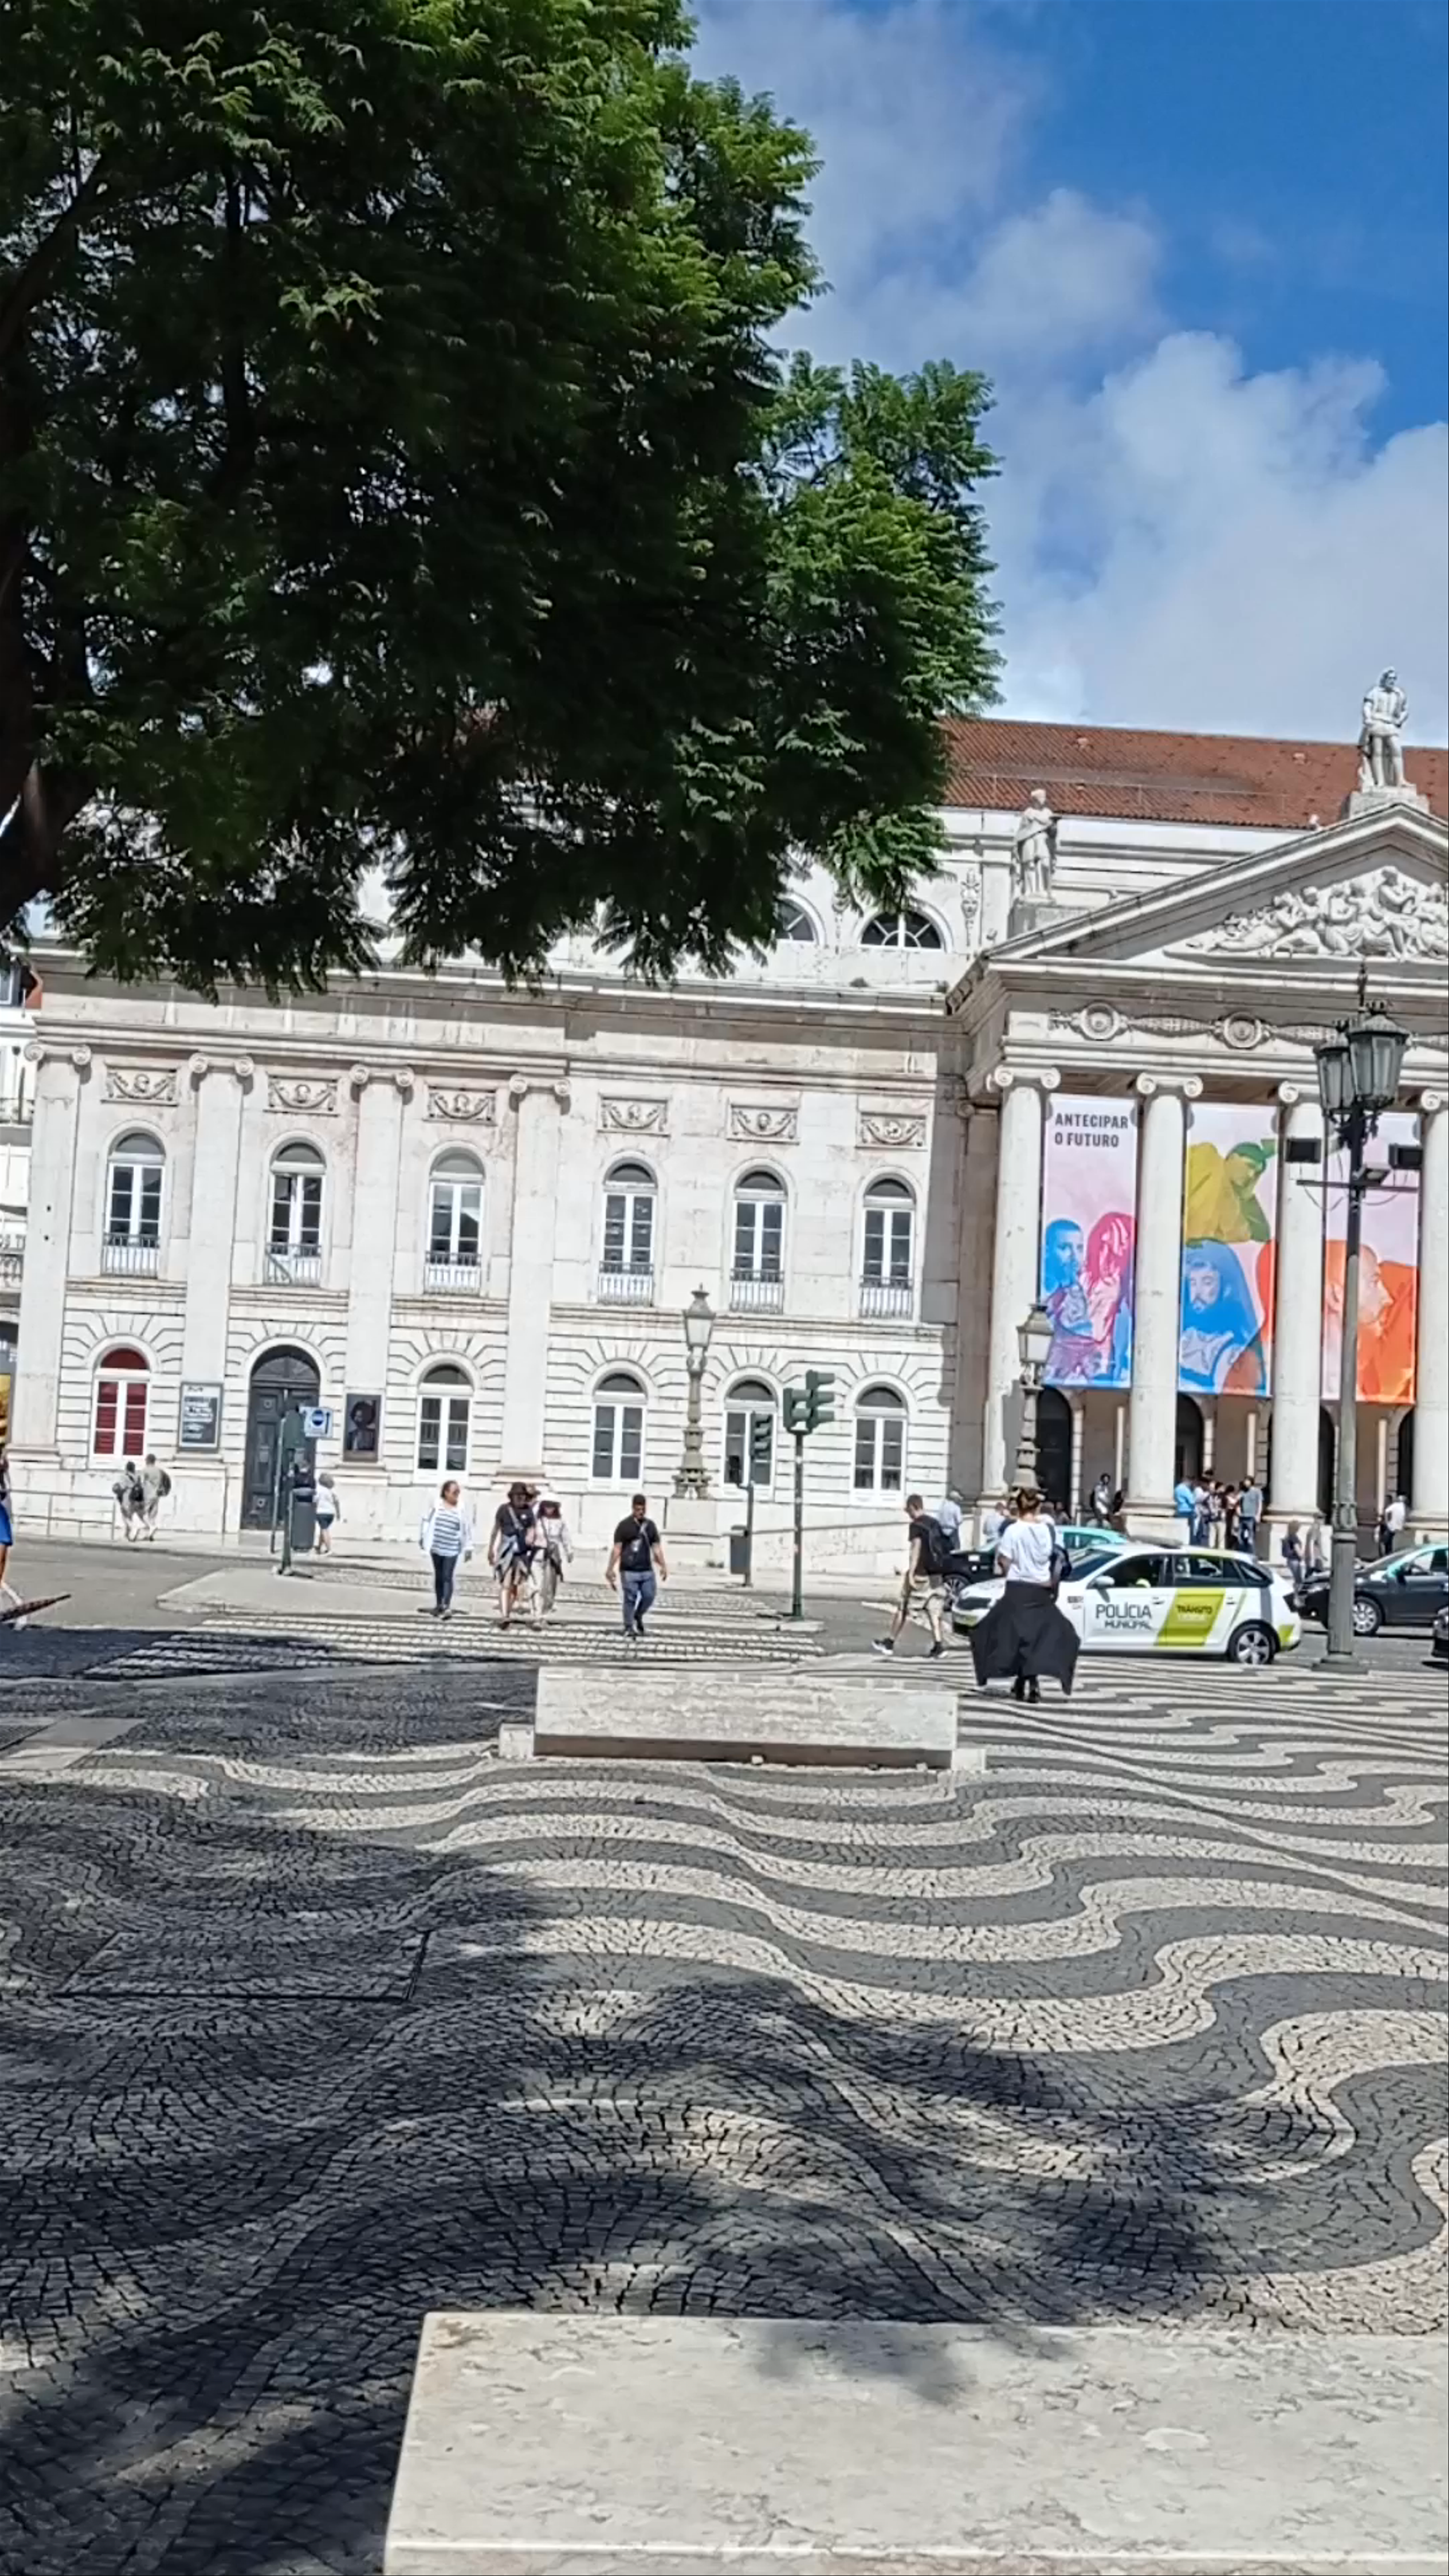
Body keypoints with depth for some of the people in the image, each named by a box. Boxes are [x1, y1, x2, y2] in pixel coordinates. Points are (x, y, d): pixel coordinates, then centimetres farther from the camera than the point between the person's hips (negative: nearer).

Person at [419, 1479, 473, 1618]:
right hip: (437, 1548, 2)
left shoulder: (461, 1510, -4)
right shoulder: (437, 1506, -1)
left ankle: (447, 1607, -12)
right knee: (439, 1577, 14)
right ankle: (439, 1605, 26)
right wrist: (423, 1539, 12)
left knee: (448, 1578, -10)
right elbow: (427, 1521, 9)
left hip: (452, 1550, -2)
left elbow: (467, 1529, 1)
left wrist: (468, 1549, 1)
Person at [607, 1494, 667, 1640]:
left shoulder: (650, 1525, 10)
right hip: (629, 1572, -4)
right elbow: (617, 1549, -5)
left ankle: (638, 1617, 28)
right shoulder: (625, 1526, -3)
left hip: (647, 1571, 4)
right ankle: (629, 1629, 7)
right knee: (630, 1600, -2)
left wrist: (663, 1566, 4)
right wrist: (611, 1569, -10)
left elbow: (656, 1548, 12)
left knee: (649, 1597, 1)